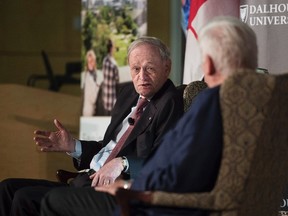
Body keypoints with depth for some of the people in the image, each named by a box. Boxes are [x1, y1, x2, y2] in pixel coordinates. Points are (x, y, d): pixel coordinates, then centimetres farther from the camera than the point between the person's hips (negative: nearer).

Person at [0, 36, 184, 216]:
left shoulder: (169, 103, -10)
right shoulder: (130, 94, 17)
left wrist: (123, 163, -31)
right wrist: (73, 146, 11)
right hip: (87, 181, 9)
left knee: (24, 198, -19)